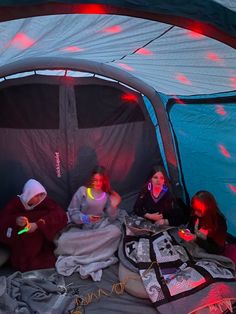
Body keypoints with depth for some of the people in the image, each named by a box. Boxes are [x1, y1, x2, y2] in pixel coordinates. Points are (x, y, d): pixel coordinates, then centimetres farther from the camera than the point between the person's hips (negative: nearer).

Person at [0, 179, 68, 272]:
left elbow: (60, 214, -25)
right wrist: (15, 220, -38)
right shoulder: (16, 202, -11)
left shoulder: (45, 201, -13)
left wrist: (38, 224, -37)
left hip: (42, 242, 1)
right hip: (20, 245, 0)